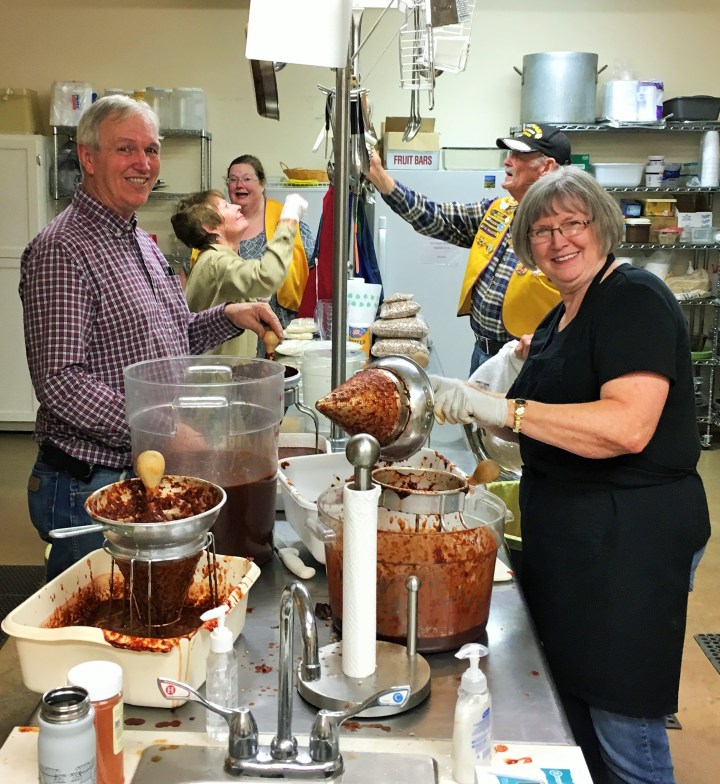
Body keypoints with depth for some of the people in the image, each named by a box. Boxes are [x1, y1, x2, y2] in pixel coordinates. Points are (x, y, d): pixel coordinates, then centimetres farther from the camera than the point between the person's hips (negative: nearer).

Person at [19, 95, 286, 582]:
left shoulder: (141, 241, 13)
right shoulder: (61, 251, -17)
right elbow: (60, 381, -23)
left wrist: (230, 316, 3)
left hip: (149, 475, 9)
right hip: (89, 485, -8)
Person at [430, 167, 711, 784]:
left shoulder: (636, 300, -14)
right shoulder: (562, 315, 14)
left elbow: (627, 427, -28)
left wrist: (505, 410, -27)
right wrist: (461, 398, 4)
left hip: (630, 538, -9)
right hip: (567, 533, 9)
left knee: (622, 729, 3)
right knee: (572, 702, 21)